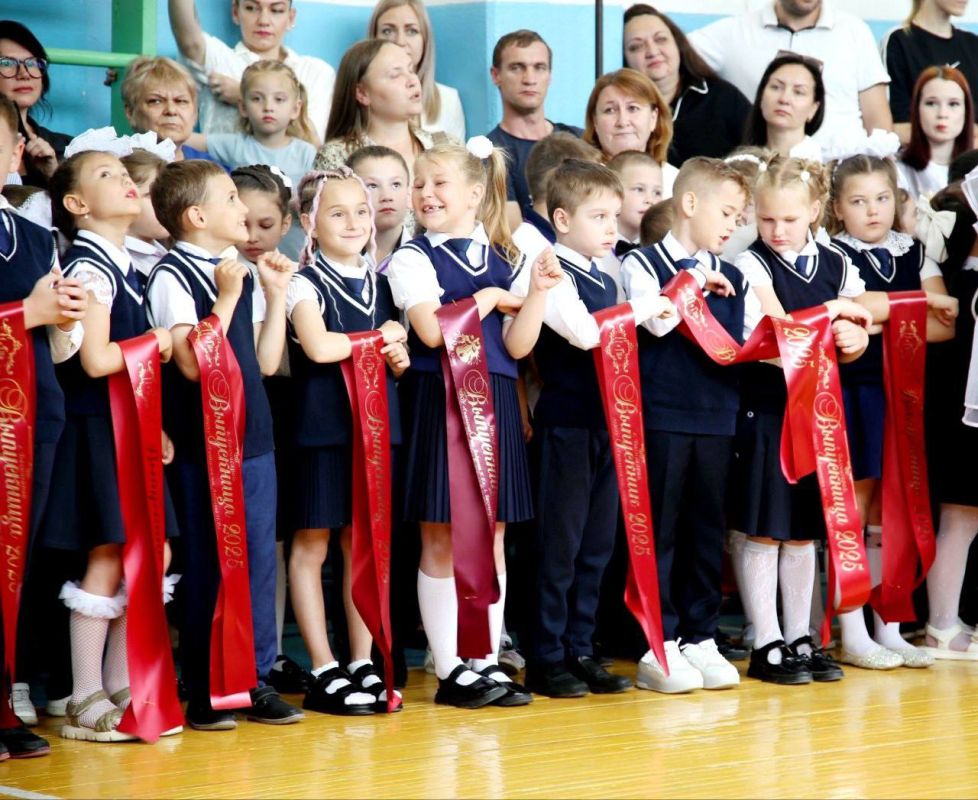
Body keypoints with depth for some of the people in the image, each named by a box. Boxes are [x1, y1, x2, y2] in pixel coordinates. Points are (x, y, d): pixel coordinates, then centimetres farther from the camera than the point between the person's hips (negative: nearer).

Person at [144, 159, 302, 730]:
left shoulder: (244, 276, 14)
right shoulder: (173, 277, -9)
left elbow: (266, 362, 12)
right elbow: (192, 363, -17)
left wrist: (276, 295, 8)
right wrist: (226, 298, -18)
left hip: (253, 434, 7)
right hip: (202, 441, -7)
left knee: (260, 555, 7)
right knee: (207, 563, -1)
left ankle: (257, 677, 15)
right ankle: (204, 690, 7)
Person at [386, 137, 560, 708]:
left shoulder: (508, 259, 11)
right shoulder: (414, 258, -1)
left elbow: (518, 346, 4)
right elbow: (432, 330, -16)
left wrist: (538, 292, -9)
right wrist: (491, 299, -6)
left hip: (496, 404, 4)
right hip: (440, 400, -4)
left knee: (492, 538, 6)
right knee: (442, 542, -1)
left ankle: (488, 662, 12)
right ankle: (451, 670, 4)